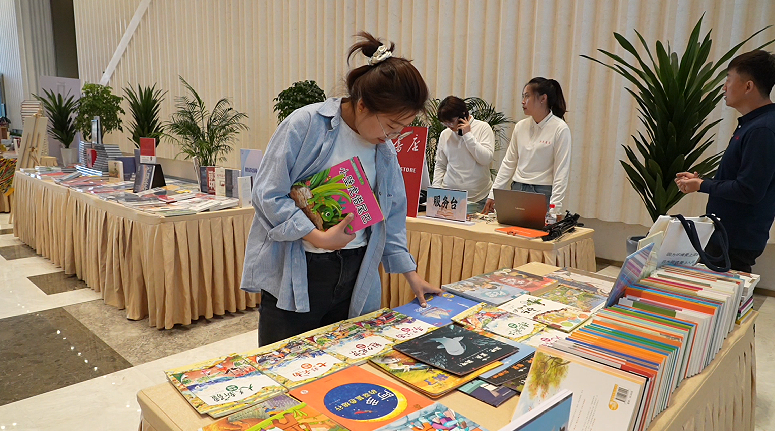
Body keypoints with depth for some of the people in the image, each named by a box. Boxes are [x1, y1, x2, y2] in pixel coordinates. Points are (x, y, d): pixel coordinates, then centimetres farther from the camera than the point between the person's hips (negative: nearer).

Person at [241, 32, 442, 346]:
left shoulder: (384, 149, 9)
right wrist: (318, 237, -19)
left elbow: (390, 216, 16)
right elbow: (268, 194, -12)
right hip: (295, 276, -5)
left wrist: (410, 273, 13)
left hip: (355, 277, 5)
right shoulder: (305, 125, -11)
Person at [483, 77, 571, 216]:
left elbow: (561, 172, -10)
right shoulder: (520, 126, 8)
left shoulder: (560, 129, -8)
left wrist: (554, 208, -17)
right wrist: (493, 195, 7)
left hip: (543, 193, -5)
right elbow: (508, 163, 11)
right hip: (517, 190, 5)